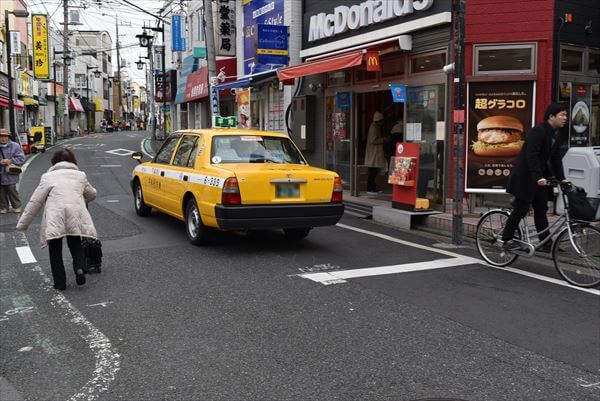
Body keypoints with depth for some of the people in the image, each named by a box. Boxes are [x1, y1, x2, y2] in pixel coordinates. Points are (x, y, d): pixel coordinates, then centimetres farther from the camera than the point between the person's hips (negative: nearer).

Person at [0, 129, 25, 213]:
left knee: (12, 190, -1)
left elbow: (21, 158, -4)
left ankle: (17, 206, 14)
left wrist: (11, 161, -16)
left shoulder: (15, 146, -1)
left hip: (10, 175, -3)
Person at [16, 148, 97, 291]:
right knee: (75, 245, 21)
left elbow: (35, 202, 7)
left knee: (55, 251, 12)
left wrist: (22, 223, 11)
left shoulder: (48, 177, 10)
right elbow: (92, 195, 31)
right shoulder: (80, 175, 19)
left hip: (54, 218, -2)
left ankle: (60, 283, 13)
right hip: (76, 216, 2)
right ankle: (79, 268, -3)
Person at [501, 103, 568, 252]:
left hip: (541, 177, 9)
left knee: (541, 210, 8)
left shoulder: (556, 135, 10)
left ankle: (546, 243, 11)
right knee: (521, 209, -5)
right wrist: (538, 177, -32)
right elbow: (531, 155, -26)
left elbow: (556, 159, 13)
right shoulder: (538, 131, -18)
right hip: (525, 176, -9)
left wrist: (561, 179, 4)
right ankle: (506, 240, 7)